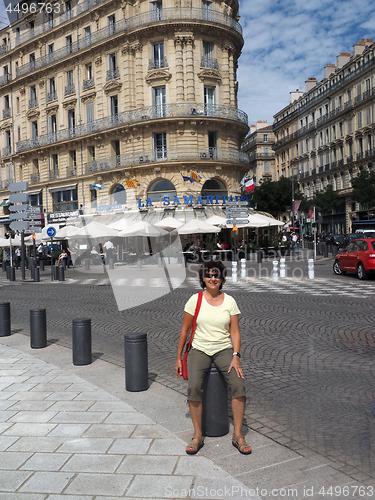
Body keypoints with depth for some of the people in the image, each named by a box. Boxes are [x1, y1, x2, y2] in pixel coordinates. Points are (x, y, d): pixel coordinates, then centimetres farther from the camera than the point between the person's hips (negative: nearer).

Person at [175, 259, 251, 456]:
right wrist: (178, 358, 3)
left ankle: (238, 435, -4)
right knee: (193, 387, -24)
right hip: (199, 349, -1)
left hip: (224, 349, 1)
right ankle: (198, 435, -7)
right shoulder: (195, 300, -3)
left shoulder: (229, 301, 1)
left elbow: (235, 331, 1)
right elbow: (185, 331, 2)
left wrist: (235, 356, -13)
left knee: (238, 384, -21)